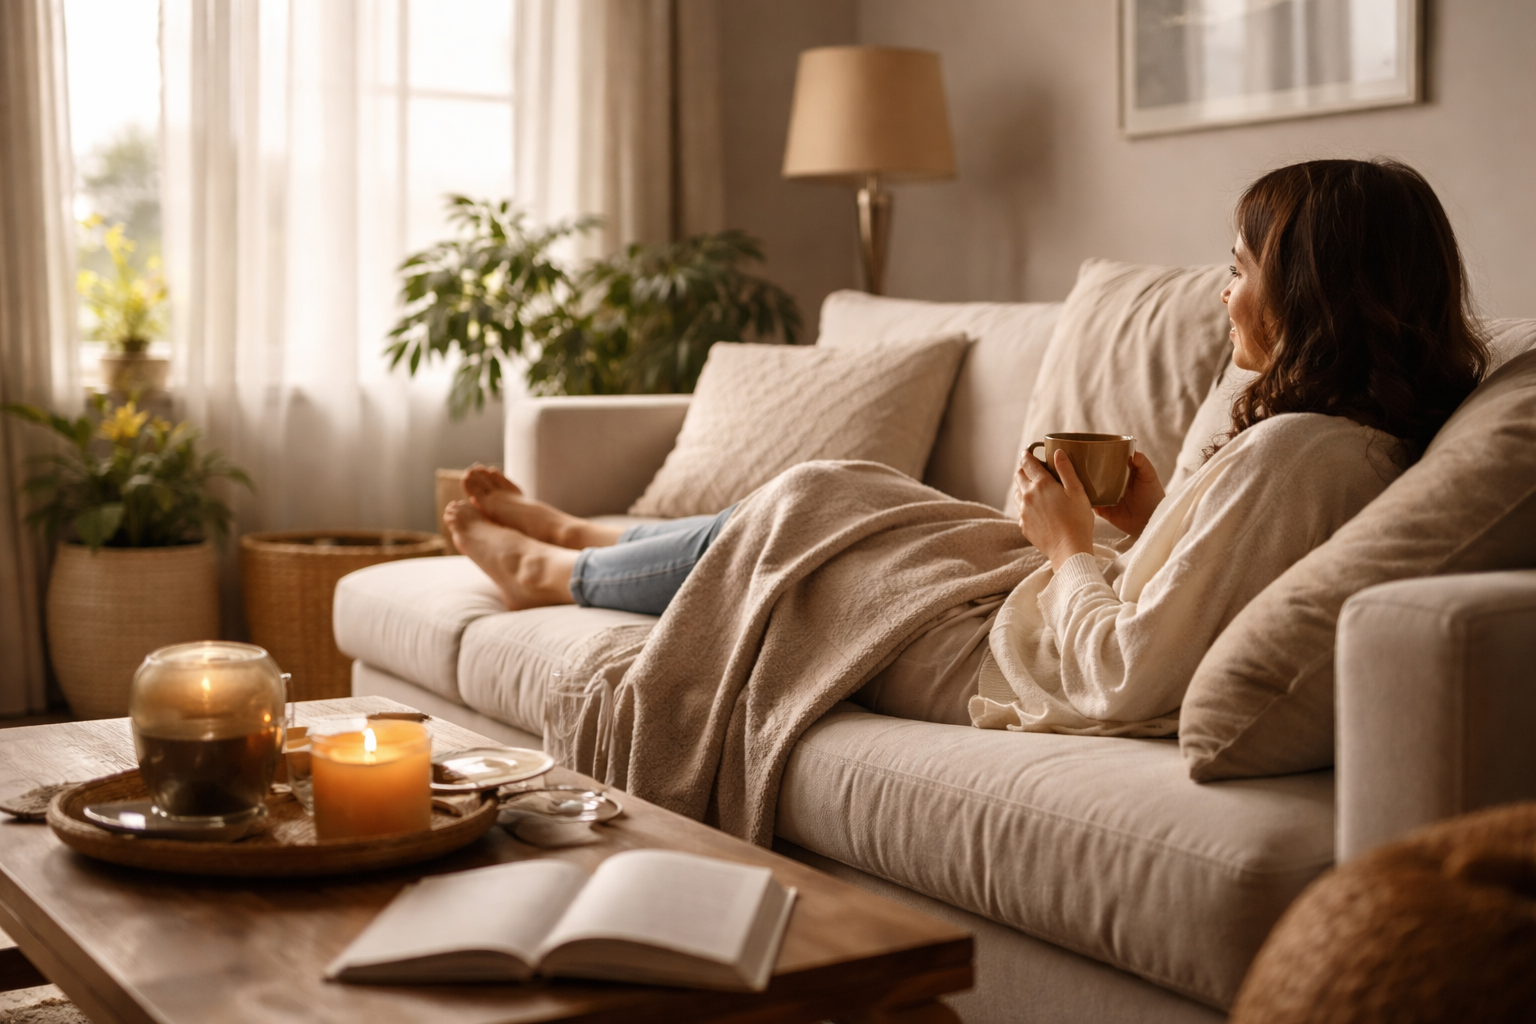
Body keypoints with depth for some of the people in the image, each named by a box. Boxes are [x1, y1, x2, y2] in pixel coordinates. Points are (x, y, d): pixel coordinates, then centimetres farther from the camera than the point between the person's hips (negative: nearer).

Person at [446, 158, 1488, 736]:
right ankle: (569, 533, 50)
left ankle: (554, 570, 42)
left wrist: (1069, 543, -17)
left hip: (988, 669, -9)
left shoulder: (1294, 452, -31)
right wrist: (1153, 520, -1)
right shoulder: (1376, 440, -1)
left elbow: (1129, 678, -32)